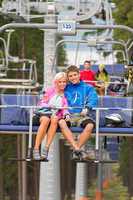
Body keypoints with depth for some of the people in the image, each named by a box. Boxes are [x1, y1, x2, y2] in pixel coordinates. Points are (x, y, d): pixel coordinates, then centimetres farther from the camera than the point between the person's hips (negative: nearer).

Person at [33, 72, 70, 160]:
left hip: (57, 114, 1)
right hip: (44, 112, -1)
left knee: (54, 120, -37)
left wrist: (66, 114, -15)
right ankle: (36, 149, -42)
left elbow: (65, 108, 8)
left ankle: (46, 148, -40)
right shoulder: (50, 91, 14)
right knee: (46, 120, -37)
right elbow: (41, 103, 10)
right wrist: (49, 106, -10)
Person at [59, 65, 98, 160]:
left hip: (83, 115, -1)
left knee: (90, 126, -36)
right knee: (61, 122, -35)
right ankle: (76, 148, -39)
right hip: (69, 114, 1)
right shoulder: (66, 89, 22)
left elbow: (93, 100, 2)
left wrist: (87, 108, -20)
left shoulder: (88, 88, 17)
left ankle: (76, 150, -28)